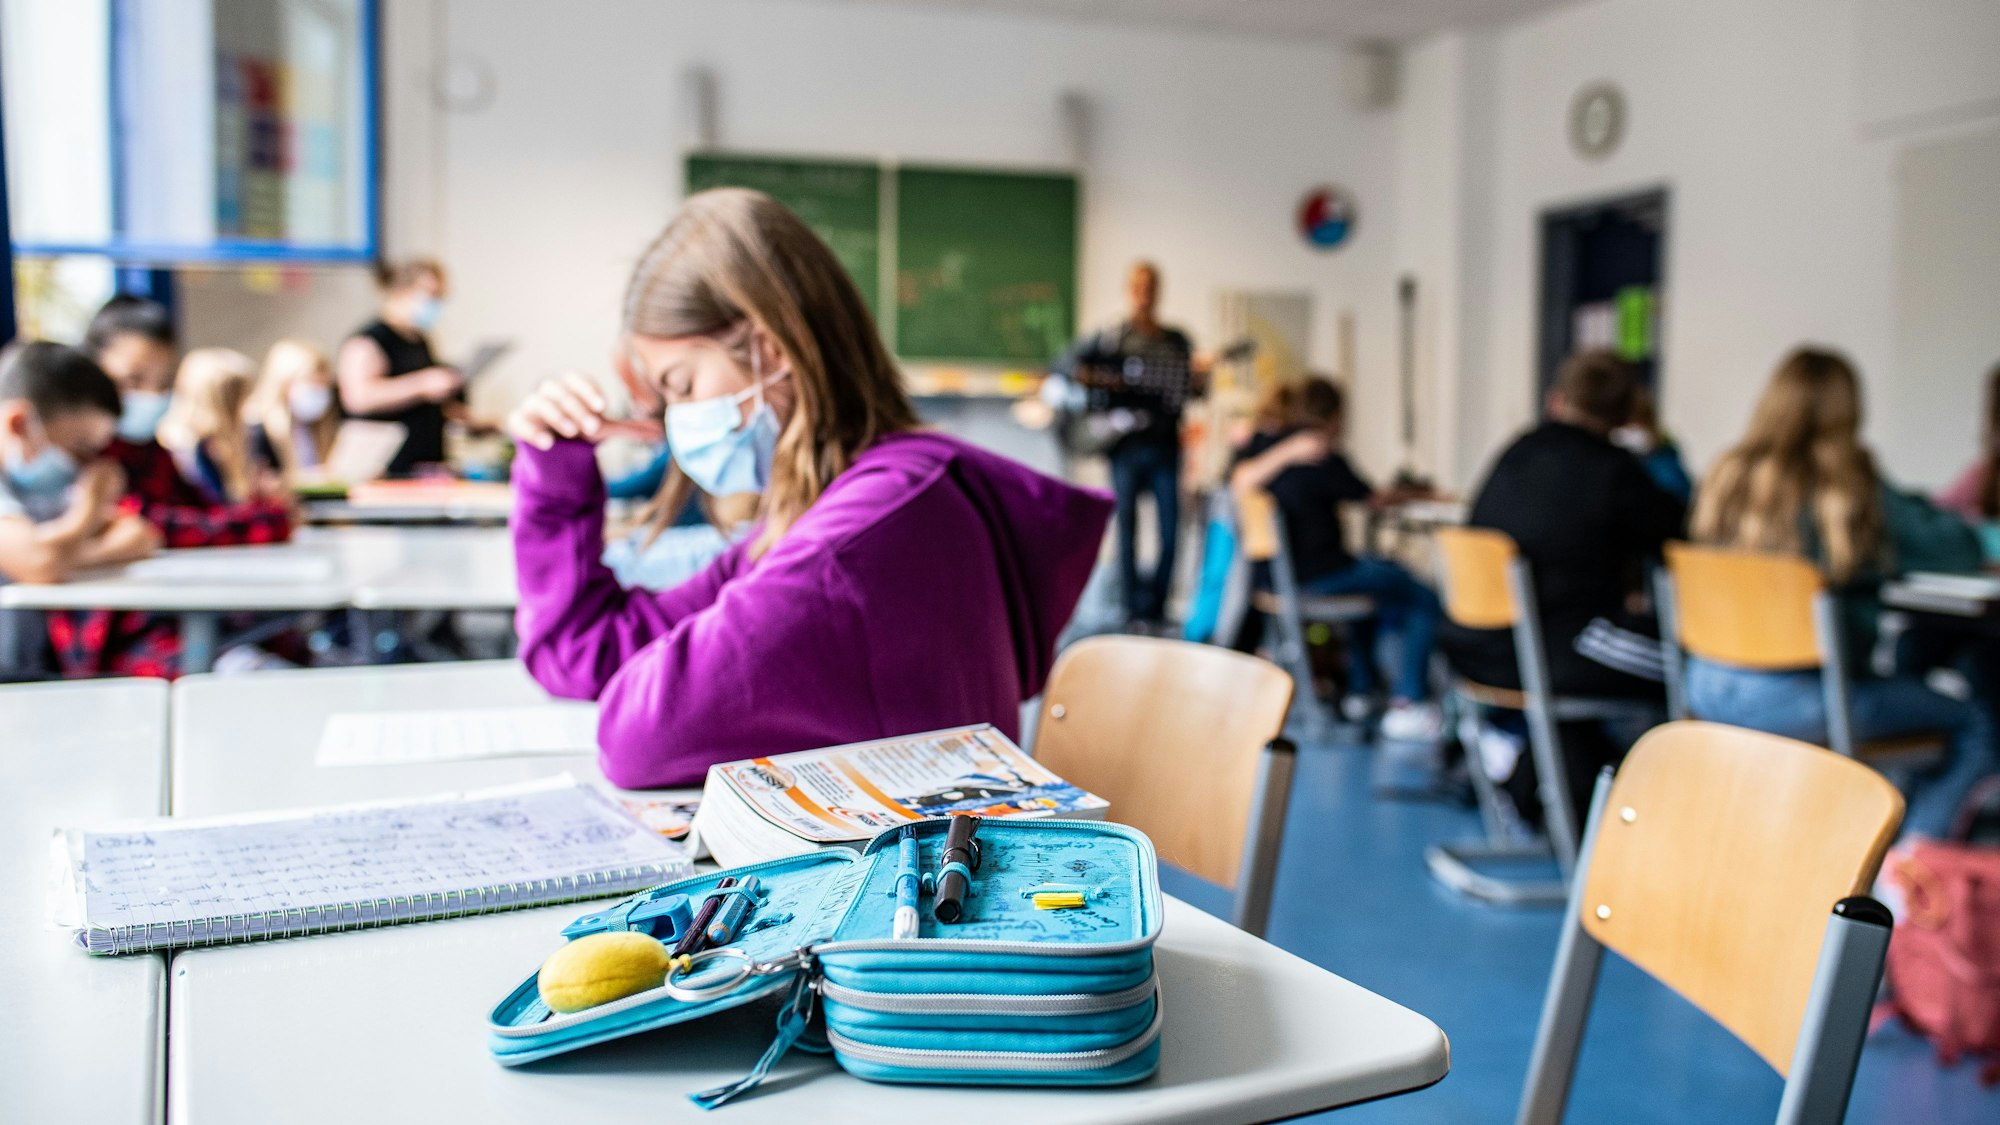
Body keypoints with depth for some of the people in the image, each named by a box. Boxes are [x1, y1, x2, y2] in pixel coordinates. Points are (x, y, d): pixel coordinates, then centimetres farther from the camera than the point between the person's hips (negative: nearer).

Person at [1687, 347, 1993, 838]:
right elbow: (1960, 550, -3)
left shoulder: (1727, 476, 1)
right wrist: (1912, 506, 17)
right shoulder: (1850, 488, -13)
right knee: (1978, 725, 11)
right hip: (1798, 700, -6)